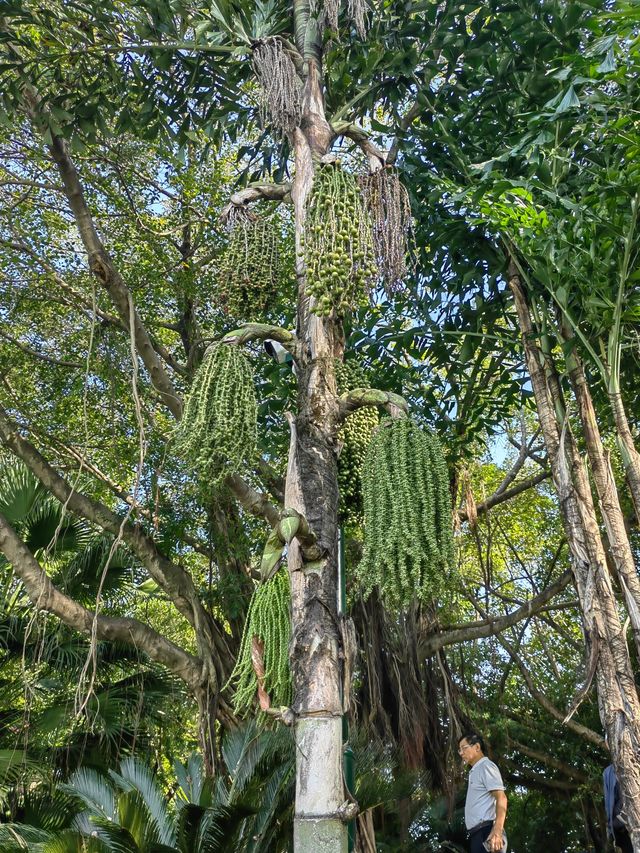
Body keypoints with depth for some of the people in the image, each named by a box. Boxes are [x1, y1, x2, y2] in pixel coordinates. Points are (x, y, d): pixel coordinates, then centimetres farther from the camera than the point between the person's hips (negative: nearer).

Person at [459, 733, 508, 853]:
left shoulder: (486, 766, -2)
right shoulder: (475, 771, 26)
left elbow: (501, 798, -14)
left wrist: (497, 831, -25)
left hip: (486, 832, -10)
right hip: (477, 833, 10)